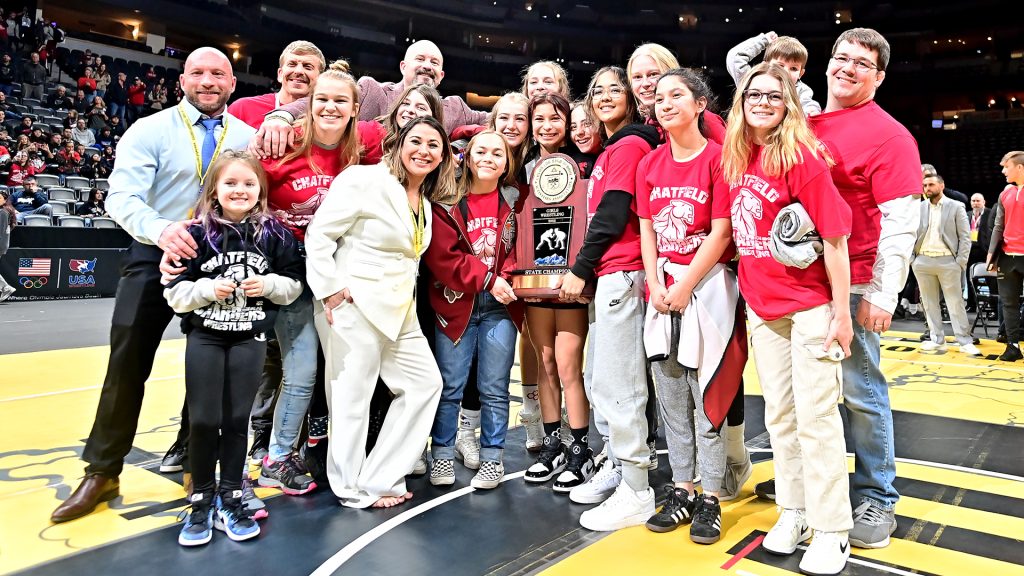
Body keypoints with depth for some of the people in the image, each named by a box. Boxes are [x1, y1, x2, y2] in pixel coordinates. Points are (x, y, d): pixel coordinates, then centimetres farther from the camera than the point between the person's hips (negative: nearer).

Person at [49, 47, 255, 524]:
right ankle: (102, 472, 16)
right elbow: (122, 198, -16)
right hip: (155, 256, -2)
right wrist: (160, 229, -36)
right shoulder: (150, 131, -4)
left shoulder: (249, 137, 5)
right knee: (127, 365, 0)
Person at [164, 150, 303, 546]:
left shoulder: (274, 234, -2)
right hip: (204, 337, 0)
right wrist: (208, 289, -20)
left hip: (250, 338, 1)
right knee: (203, 421, 2)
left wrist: (268, 285, -13)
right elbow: (175, 293, -3)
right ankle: (201, 501, 20)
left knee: (237, 420, 7)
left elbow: (293, 284, 5)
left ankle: (230, 499, 22)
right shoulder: (198, 233, -6)